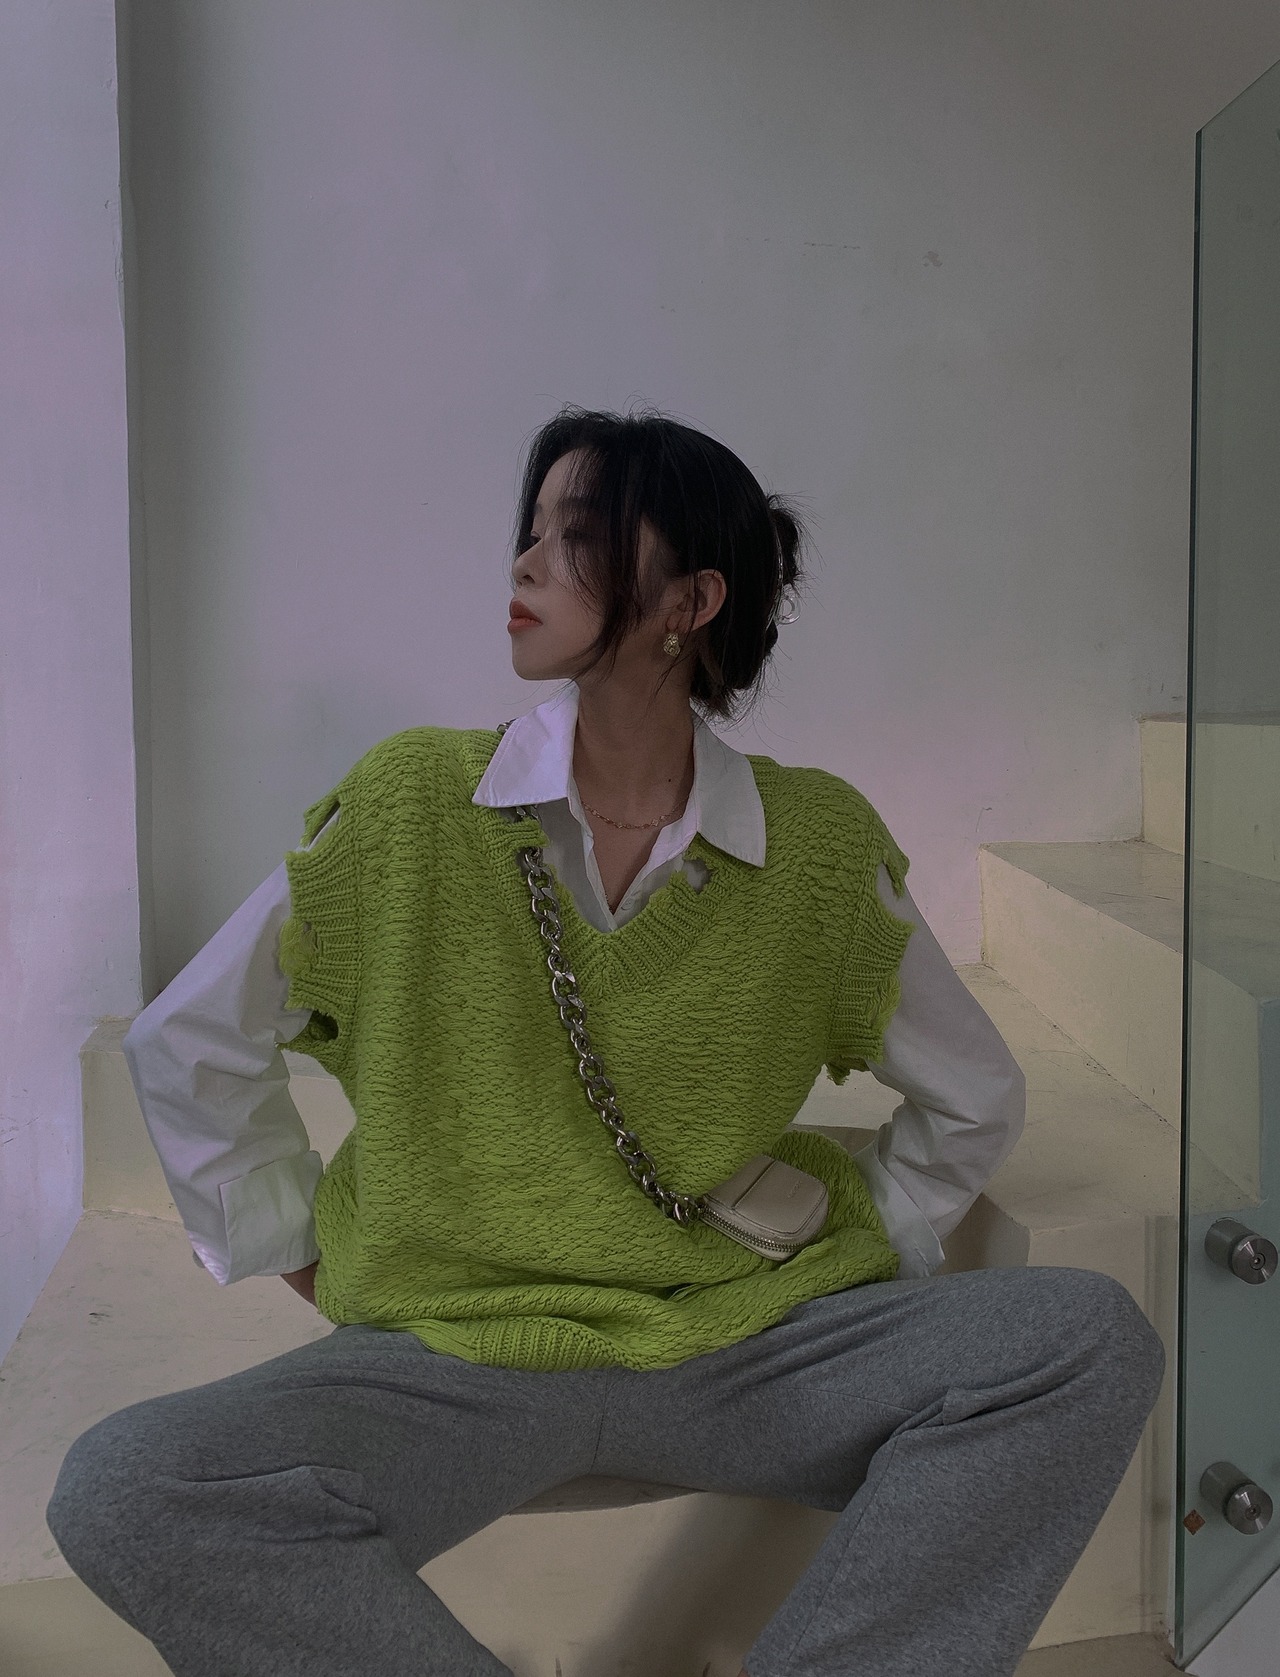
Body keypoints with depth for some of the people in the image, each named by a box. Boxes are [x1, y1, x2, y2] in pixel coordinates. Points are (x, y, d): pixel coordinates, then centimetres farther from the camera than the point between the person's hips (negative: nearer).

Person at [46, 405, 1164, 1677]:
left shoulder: (821, 847, -2)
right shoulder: (408, 808, -3)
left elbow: (973, 1099, 14)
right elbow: (183, 1047, 9)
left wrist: (850, 1258, 4)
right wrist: (300, 1259, 6)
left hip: (733, 1350, 1)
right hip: (453, 1354, 0)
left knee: (1090, 1342, -20)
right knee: (122, 1491, -26)